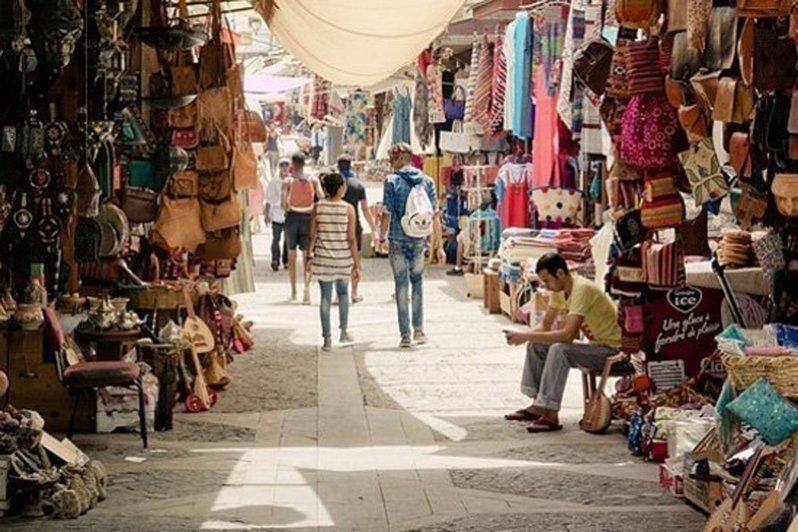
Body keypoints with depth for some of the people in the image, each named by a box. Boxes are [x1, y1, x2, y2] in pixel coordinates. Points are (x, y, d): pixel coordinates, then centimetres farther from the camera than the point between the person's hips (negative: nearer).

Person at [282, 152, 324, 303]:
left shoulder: (288, 180, -4)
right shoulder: (313, 180, 2)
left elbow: (283, 201, -13)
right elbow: (321, 198, -6)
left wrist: (286, 211, 6)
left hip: (292, 217, -1)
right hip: (308, 217, 1)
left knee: (292, 255, 12)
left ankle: (293, 292, 17)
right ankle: (307, 285, -20)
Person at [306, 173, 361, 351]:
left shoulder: (318, 207, -4)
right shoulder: (348, 209, -9)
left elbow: (312, 235, -2)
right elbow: (351, 239, -9)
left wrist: (308, 256, 10)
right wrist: (356, 264, -3)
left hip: (322, 259, 1)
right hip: (343, 258, -1)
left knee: (325, 297, 7)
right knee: (343, 293, 21)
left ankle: (327, 339, 5)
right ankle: (344, 331, 22)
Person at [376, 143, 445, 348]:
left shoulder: (392, 181, -7)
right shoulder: (426, 181, 4)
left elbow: (387, 214, -9)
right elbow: (435, 215, 3)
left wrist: (380, 237, 5)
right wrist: (439, 245, 7)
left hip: (398, 240, -3)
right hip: (419, 240, 3)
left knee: (401, 285, 3)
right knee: (417, 281, 18)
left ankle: (405, 335, 4)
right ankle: (419, 329, 15)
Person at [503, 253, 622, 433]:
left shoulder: (582, 289, -26)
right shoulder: (559, 289, 2)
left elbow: (568, 335, -34)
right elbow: (545, 326, 9)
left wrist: (526, 336, -29)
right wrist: (524, 336, -12)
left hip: (610, 348, -10)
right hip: (593, 344, 10)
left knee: (559, 349, -31)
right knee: (536, 346, 4)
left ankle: (551, 415, -26)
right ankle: (538, 405, 6)